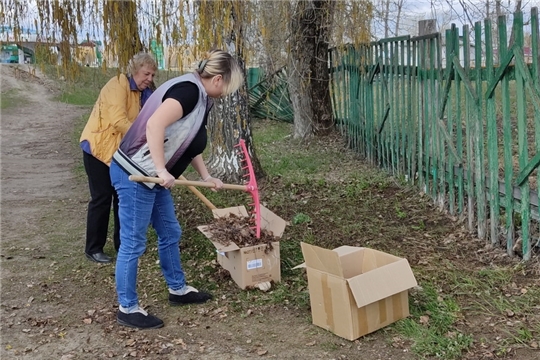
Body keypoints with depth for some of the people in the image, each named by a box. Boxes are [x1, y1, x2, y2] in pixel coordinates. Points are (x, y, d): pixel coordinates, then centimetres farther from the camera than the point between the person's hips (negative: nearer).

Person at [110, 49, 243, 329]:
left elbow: (190, 143, 22)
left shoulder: (198, 96, 12)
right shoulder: (188, 90, -19)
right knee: (133, 243, 0)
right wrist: (162, 170, -28)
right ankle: (127, 309, 13)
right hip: (135, 174, -10)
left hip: (151, 176, 10)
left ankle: (177, 289, 36)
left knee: (170, 233, 19)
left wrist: (206, 176, 20)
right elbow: (154, 125, -32)